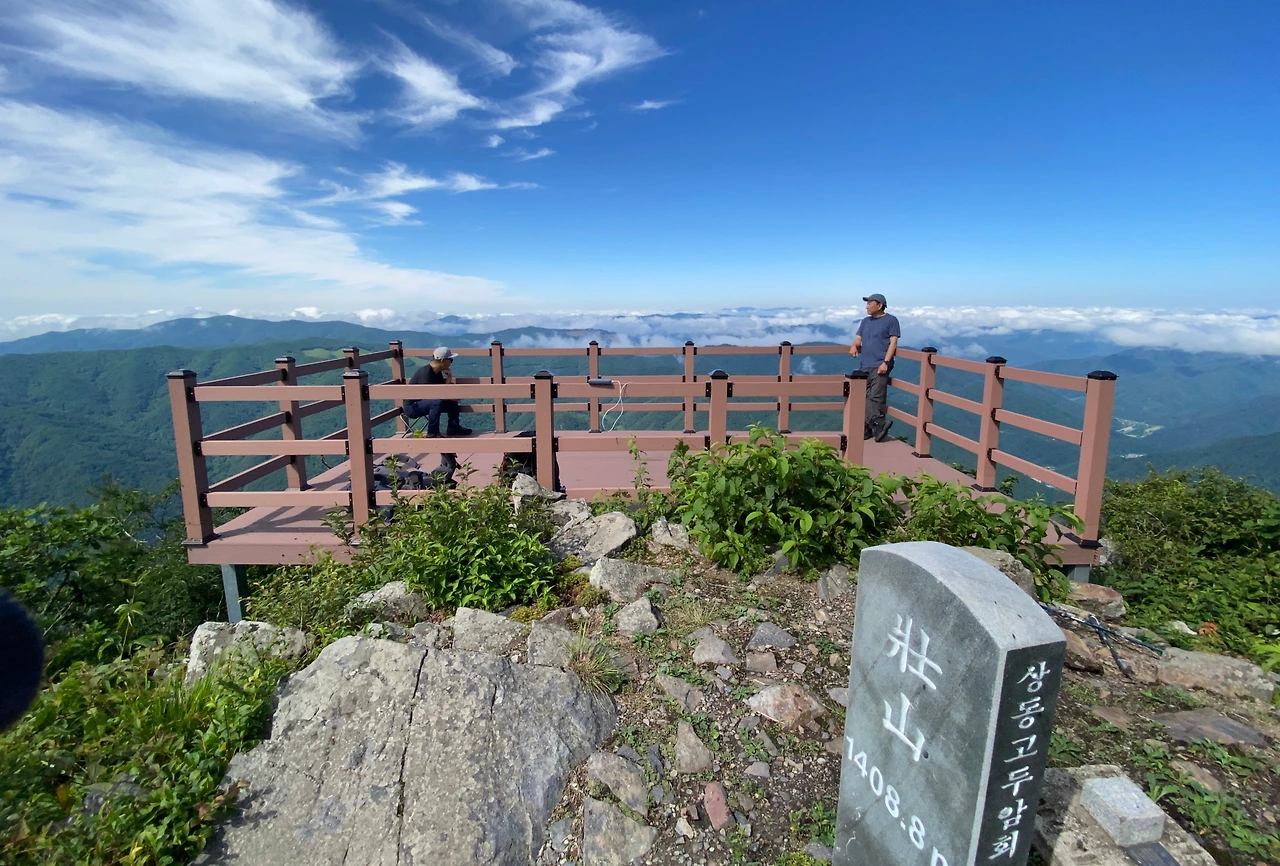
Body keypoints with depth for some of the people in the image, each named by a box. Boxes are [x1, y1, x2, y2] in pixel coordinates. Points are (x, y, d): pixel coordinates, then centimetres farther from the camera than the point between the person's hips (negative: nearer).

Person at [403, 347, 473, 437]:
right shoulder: (425, 372, -24)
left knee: (452, 401, 4)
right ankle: (432, 434, -22)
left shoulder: (437, 372, 4)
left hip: (424, 402, 9)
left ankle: (453, 428, 11)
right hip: (412, 407, -9)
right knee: (436, 402, -33)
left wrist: (449, 378, -11)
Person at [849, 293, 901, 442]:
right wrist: (854, 346, -6)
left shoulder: (891, 320, 0)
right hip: (865, 366, 7)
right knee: (864, 398, 6)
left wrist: (886, 362, -16)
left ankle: (879, 426, -6)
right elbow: (858, 339, 19)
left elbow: (893, 343, -6)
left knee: (875, 398, -13)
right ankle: (867, 429, 13)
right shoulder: (866, 321, 19)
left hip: (880, 366, -7)